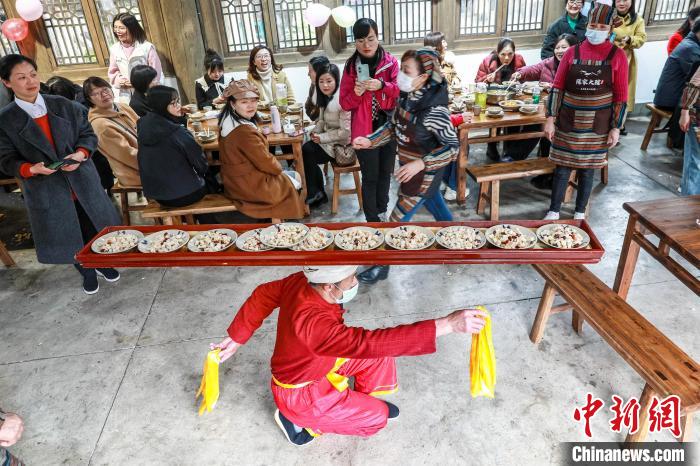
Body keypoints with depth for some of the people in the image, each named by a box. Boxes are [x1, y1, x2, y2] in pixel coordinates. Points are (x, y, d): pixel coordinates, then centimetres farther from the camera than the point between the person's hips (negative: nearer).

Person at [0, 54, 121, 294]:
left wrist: (80, 154, -17)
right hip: (46, 191, -1)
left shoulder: (64, 106, -2)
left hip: (83, 182, 2)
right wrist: (32, 169, -24)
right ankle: (87, 272, 39)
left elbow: (88, 135, 3)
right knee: (68, 236, 13)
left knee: (95, 226, 16)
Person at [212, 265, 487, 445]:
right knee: (377, 417, 3)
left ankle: (366, 398, 25)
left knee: (381, 352, -2)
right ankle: (296, 419, 9)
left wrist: (236, 339, 10)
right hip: (299, 394, -7)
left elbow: (264, 295, -3)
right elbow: (368, 343, -52)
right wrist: (446, 325, -56)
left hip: (319, 363, 8)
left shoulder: (301, 282, -18)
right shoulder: (312, 322, -44)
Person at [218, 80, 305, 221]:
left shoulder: (228, 121, -2)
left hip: (237, 179, 9)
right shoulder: (243, 131, -33)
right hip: (249, 185, -9)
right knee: (295, 181, 15)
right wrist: (279, 168, -3)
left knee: (294, 176, 23)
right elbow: (265, 162, -21)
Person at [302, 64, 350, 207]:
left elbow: (346, 132, -24)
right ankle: (317, 194, 5)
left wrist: (322, 138, -19)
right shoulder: (326, 97, 5)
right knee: (304, 150, -9)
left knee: (306, 155, -11)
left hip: (342, 145, -8)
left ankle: (315, 193, 12)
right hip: (328, 138, 8)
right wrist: (316, 132, -5)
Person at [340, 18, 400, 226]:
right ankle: (372, 219, 13)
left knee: (385, 172, 15)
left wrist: (382, 85, -24)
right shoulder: (351, 66, -2)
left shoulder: (390, 61, 1)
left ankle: (382, 211, 35)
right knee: (370, 177, 2)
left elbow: (401, 90, -7)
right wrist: (356, 93, -23)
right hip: (364, 129, -2)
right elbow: (345, 103, -2)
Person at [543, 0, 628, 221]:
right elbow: (557, 87, 0)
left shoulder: (617, 56, -2)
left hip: (598, 124, 0)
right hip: (568, 121, 0)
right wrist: (550, 118, -7)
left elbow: (621, 95, -1)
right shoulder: (573, 52, -1)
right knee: (562, 168, 4)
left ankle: (580, 213, 24)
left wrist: (616, 127, -4)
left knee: (587, 169, 10)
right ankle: (553, 211, 16)